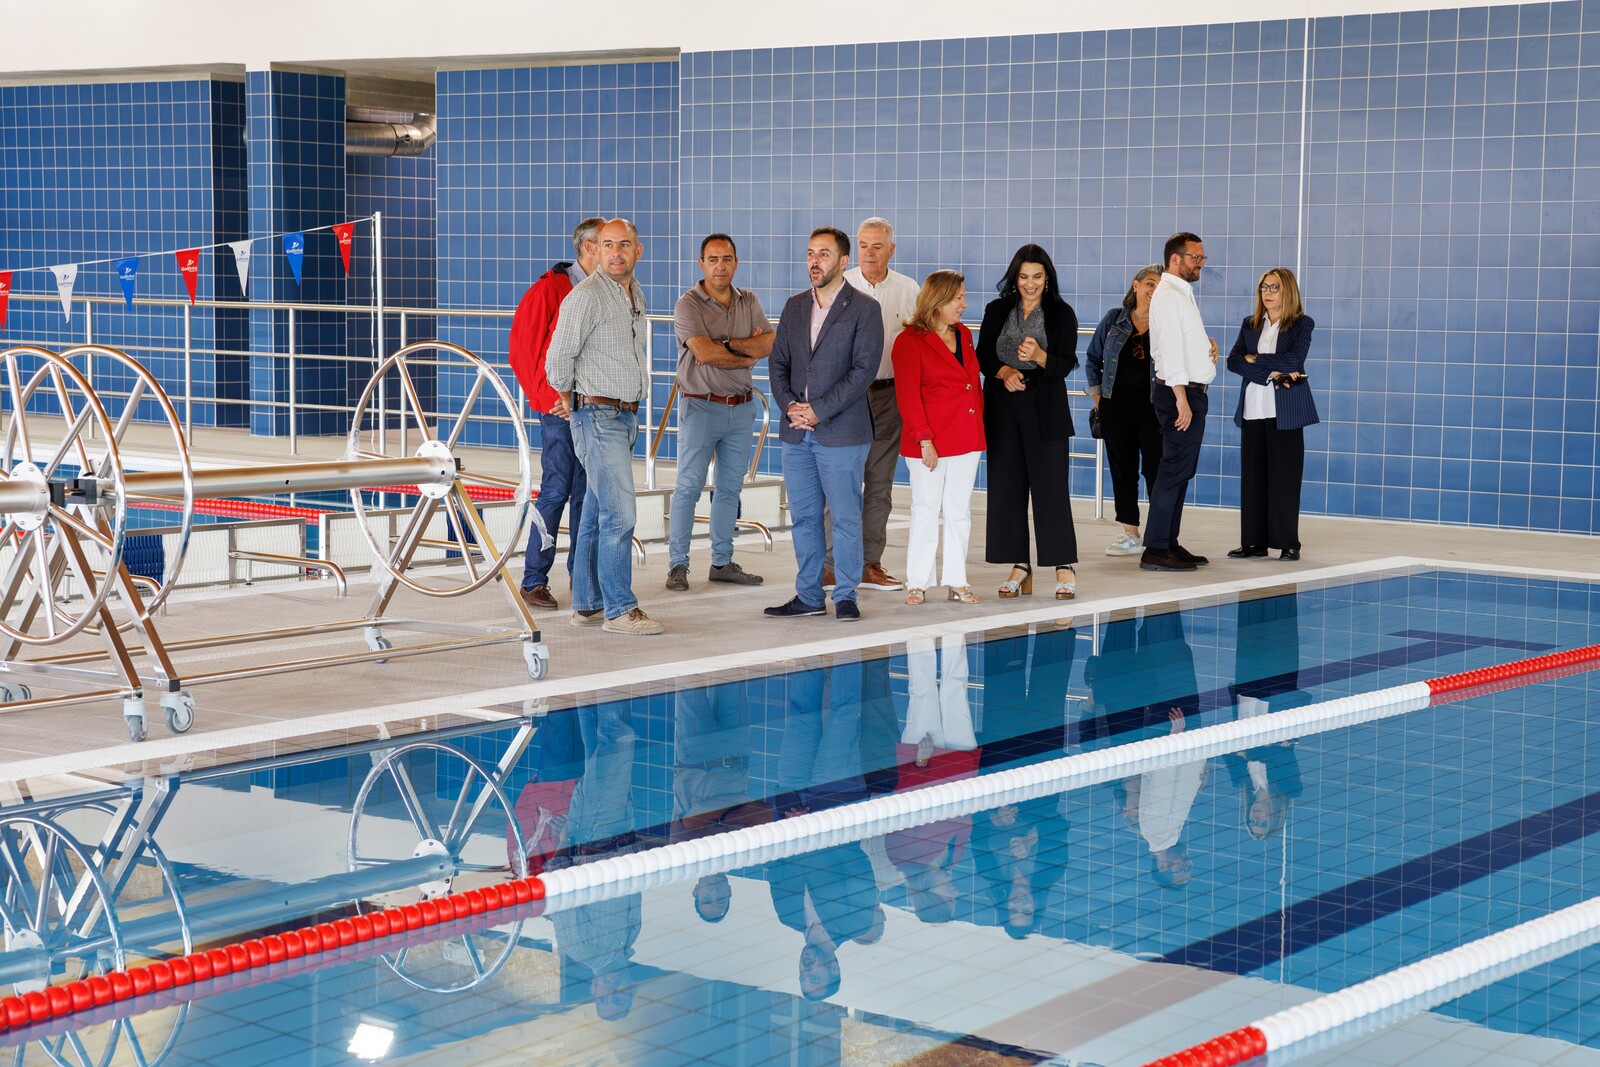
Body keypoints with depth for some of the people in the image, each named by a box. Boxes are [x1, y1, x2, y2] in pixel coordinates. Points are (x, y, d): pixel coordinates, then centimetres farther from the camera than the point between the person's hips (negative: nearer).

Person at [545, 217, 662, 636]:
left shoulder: (636, 294, 13)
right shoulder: (586, 296, -13)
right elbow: (558, 360, -12)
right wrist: (573, 403, 3)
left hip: (626, 415, 8)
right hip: (598, 417, -8)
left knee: (597, 513, 12)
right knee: (620, 514, -11)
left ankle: (587, 604, 18)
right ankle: (619, 609, -7)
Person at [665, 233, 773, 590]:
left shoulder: (748, 302, 9)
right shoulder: (689, 305, -6)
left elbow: (769, 345, -5)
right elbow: (704, 353, -20)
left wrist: (726, 343, -15)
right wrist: (747, 356, -8)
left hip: (741, 407, 5)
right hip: (701, 406, -5)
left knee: (730, 487, 10)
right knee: (689, 486, -5)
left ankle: (722, 562, 17)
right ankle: (677, 564, -1)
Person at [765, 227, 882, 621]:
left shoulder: (863, 308, -4)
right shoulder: (794, 307, 14)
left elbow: (864, 370, -11)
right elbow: (778, 361, 13)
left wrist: (819, 410, -15)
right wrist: (789, 404, -6)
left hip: (841, 431, -5)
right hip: (796, 433, 5)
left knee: (845, 517, -1)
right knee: (803, 516, 9)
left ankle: (845, 596, 8)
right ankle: (808, 596, 17)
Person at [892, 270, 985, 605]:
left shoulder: (964, 335, 12)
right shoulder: (910, 341, -9)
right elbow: (908, 397, -12)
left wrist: (978, 426, 10)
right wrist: (924, 440, -16)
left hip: (967, 439, 6)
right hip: (930, 444, -6)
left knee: (960, 511, 9)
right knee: (926, 511, 0)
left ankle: (956, 580, 16)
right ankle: (918, 583, 8)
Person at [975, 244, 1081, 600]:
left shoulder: (1061, 314, 1)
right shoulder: (997, 311, 8)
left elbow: (1066, 364, -6)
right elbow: (982, 356, 7)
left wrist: (1039, 356, -25)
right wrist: (1004, 372, -13)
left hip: (1045, 410, -3)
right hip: (1003, 408, 3)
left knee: (1050, 484, -6)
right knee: (1006, 486, 2)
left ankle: (1064, 567, -1)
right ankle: (1019, 565, 10)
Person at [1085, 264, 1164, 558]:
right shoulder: (1114, 319, 8)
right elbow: (1093, 358, 15)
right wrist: (1097, 395, 9)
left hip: (1154, 405, -3)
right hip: (1117, 405, 3)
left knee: (1156, 467, -5)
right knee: (1122, 468, 6)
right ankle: (1131, 535, 14)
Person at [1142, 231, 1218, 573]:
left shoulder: (1182, 294, 19)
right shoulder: (1169, 295, -13)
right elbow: (1171, 349, -21)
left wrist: (1208, 346, 11)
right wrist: (1182, 399, -25)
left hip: (1190, 392, 11)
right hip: (1180, 392, -11)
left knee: (1181, 470, 13)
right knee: (1174, 470, -11)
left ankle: (1169, 544, 18)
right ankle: (1155, 550, -12)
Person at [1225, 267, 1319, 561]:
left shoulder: (1302, 324, 2)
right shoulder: (1250, 325, 14)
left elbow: (1294, 359, -13)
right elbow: (1233, 361, 0)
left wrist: (1255, 359, -6)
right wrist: (1271, 373, -12)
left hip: (1285, 411, -4)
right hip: (1253, 409, 4)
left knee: (1284, 475, -4)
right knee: (1252, 475, 2)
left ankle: (1289, 543, 1)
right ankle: (1254, 542, 7)